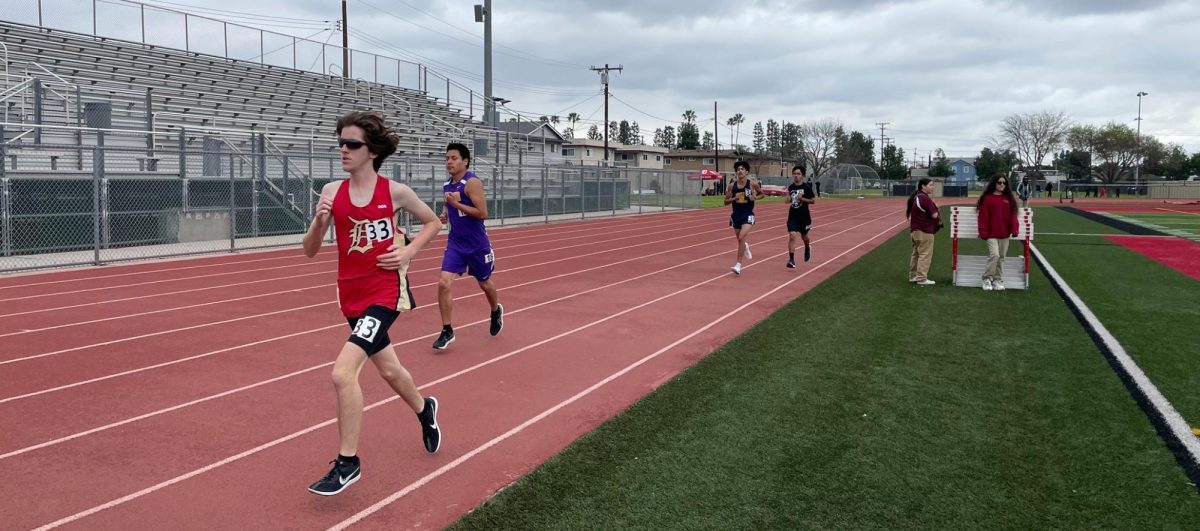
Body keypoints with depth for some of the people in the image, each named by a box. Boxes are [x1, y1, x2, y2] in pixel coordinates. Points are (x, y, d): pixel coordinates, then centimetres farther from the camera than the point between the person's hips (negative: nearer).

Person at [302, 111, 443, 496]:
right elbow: (310, 252, 1)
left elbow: (433, 222, 10)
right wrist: (319, 222, -19)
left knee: (342, 373, -18)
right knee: (388, 369, 21)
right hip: (351, 294, 5)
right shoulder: (332, 192, -1)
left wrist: (408, 251, -5)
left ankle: (347, 463, -2)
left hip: (384, 292, -5)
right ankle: (424, 410, 53)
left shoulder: (394, 191, -7)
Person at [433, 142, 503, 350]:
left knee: (484, 283, 16)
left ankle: (496, 311, 47)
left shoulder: (472, 182, -17)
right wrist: (444, 212, 2)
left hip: (476, 243, -5)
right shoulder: (447, 185, 5)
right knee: (443, 284, -11)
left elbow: (483, 213, -23)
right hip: (455, 242, 5)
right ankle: (447, 331, -2)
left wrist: (456, 204, -27)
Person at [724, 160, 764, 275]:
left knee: (741, 237, -21)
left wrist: (755, 198, -10)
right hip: (736, 215, 4)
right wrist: (734, 198, -17)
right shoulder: (732, 185, -1)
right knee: (740, 239, 16)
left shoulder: (752, 184, -5)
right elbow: (726, 201, 3)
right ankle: (746, 247, 55)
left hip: (748, 215, -3)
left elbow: (762, 194, 11)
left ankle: (738, 264, -17)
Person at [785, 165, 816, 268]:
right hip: (793, 216, 1)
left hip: (804, 216, -1)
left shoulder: (807, 187, -9)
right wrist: (788, 198, -6)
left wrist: (802, 198, -20)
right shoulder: (790, 187, 1)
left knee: (804, 236, 17)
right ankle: (791, 259, -13)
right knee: (792, 236, -14)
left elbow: (813, 201, -6)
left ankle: (808, 247, 53)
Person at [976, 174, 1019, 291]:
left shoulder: (1009, 198, 8)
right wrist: (983, 233, -10)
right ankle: (987, 278, -2)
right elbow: (983, 217, -6)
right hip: (992, 234, -4)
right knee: (994, 255, -16)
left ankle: (998, 280, 19)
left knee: (1001, 257, 9)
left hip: (1004, 234, 4)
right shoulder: (987, 198, -4)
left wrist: (1014, 230, -1)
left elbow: (1012, 215, 8)